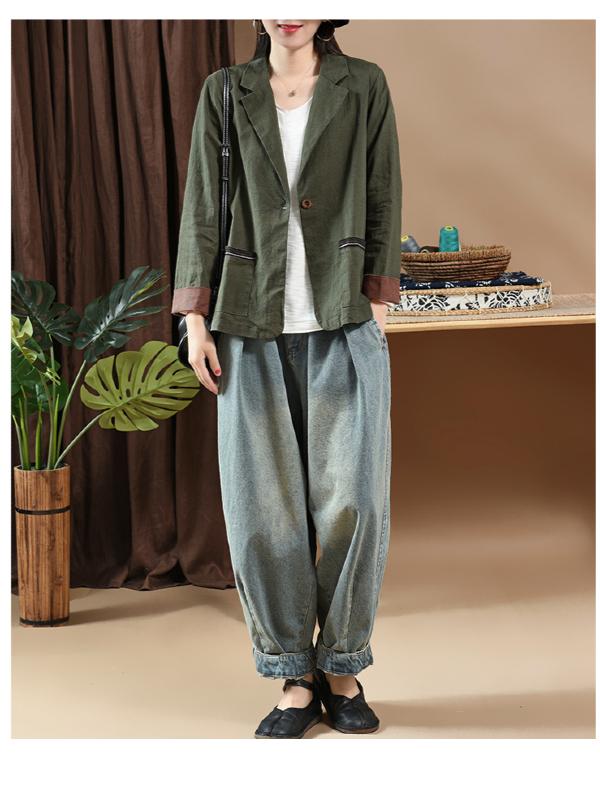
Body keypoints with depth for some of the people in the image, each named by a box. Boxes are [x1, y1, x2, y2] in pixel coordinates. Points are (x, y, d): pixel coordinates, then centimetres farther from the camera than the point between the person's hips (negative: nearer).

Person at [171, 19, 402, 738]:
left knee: (353, 499, -5)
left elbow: (383, 202, 6)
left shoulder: (364, 87, 8)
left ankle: (342, 667, 13)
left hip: (344, 327, -1)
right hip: (254, 329, 1)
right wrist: (194, 316, 1)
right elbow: (202, 208, 8)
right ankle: (297, 678, 11)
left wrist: (378, 302, -2)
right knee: (263, 508, -1)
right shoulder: (225, 93, 10)